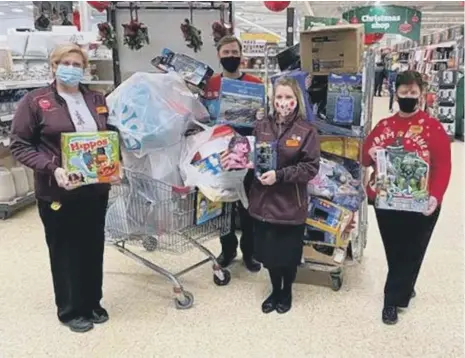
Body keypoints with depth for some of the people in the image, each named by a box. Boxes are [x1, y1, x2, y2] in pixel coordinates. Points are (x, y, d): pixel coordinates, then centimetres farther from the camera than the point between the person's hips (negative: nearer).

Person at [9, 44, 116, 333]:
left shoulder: (97, 100, 9)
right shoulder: (35, 101, -5)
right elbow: (21, 146, -7)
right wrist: (52, 168, -21)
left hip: (96, 189, 4)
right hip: (58, 192, -4)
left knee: (93, 247, 13)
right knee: (65, 250, 8)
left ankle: (93, 303, 33)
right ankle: (70, 310, 27)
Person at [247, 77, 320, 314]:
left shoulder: (306, 130, -8)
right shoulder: (261, 126, 3)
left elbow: (311, 167, -13)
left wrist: (279, 175, -22)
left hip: (290, 204, -3)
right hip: (263, 201, 3)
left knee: (288, 253, 12)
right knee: (267, 251, 15)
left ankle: (287, 292, 38)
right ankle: (275, 290, 39)